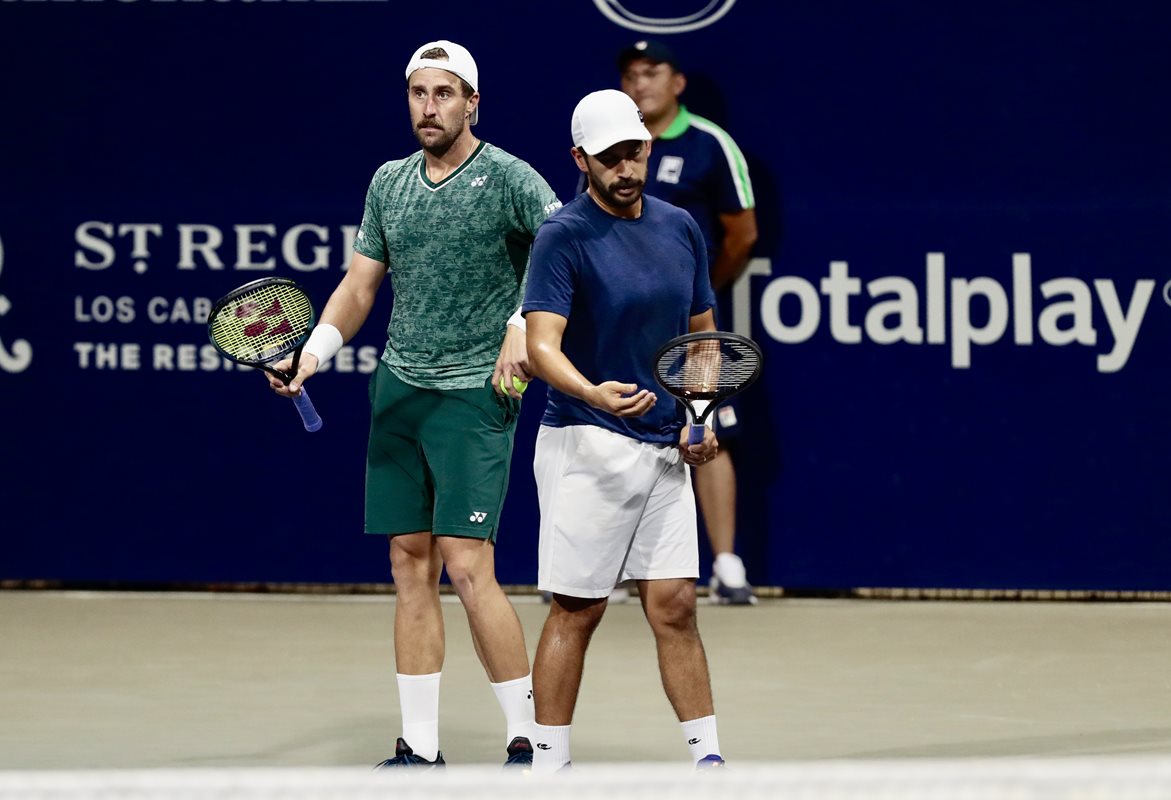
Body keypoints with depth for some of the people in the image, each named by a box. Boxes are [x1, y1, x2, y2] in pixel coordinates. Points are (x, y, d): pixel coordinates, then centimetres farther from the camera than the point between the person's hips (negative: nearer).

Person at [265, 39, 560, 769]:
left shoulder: (509, 178, -6)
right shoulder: (388, 183, 13)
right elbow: (360, 283, 19)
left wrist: (524, 326, -22)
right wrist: (315, 350, 5)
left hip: (474, 394, -6)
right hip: (398, 392, 6)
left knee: (467, 567, -13)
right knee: (411, 567, 5)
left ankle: (529, 740, -5)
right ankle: (420, 747, 9)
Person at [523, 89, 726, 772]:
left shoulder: (681, 228, 10)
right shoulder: (564, 236, -10)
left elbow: (702, 333, 21)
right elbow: (542, 345, -20)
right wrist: (594, 394, -38)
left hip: (666, 451, 5)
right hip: (588, 447, -5)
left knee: (675, 607, 5)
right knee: (577, 611, -1)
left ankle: (708, 757, 8)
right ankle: (549, 765, 7)